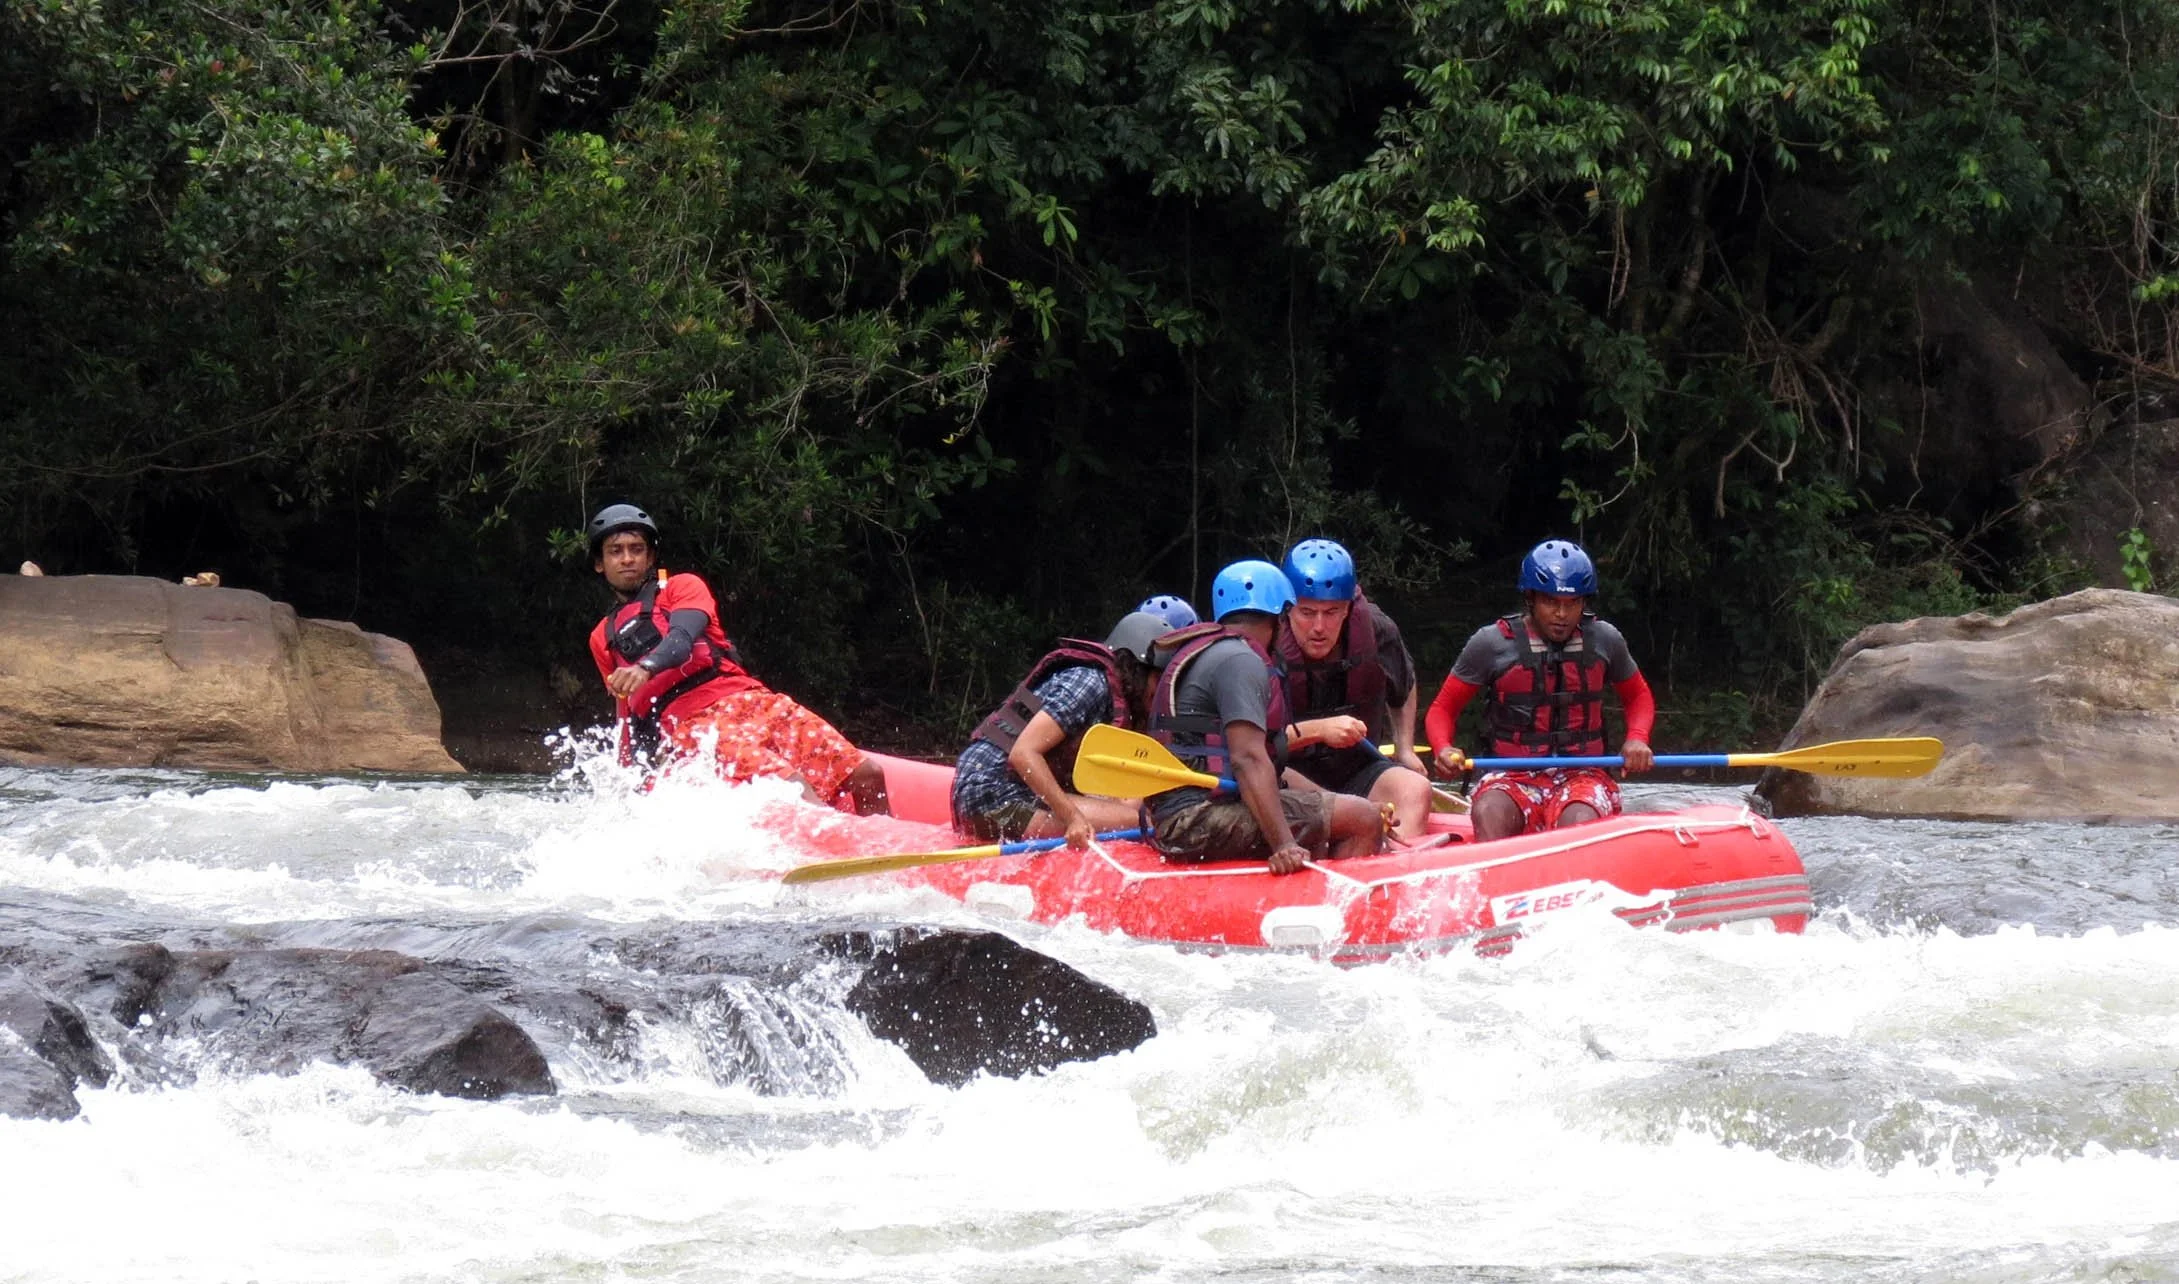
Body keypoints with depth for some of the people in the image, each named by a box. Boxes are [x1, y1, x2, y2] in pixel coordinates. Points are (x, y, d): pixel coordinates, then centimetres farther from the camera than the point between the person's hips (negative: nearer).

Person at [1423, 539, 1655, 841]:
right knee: (1488, 814, -37)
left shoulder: (1604, 641, 9)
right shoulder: (1492, 643, 2)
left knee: (1580, 821, -35)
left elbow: (1638, 697, 27)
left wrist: (1637, 739, 5)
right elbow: (1442, 708, 10)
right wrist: (1443, 749, -12)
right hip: (1513, 779, -1)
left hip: (1581, 777, 1)